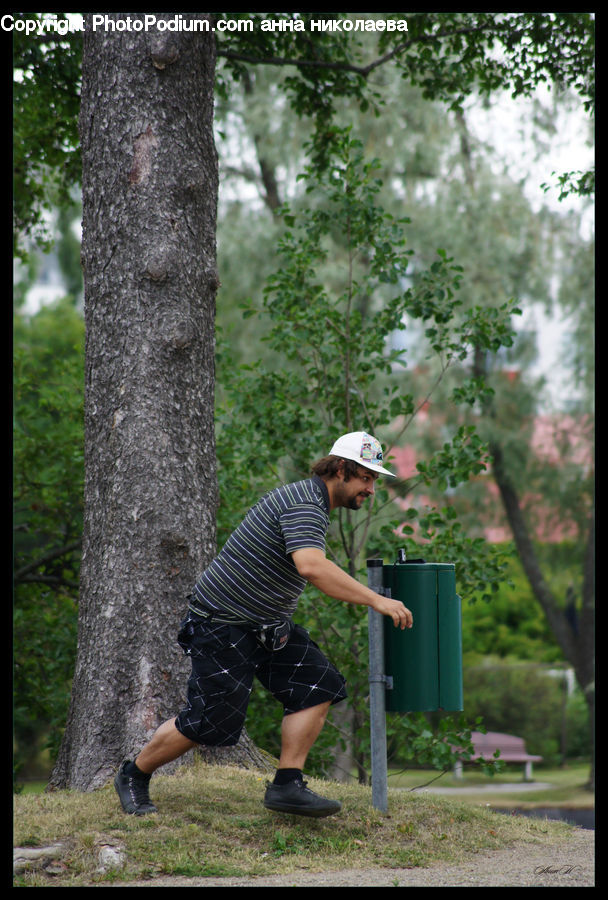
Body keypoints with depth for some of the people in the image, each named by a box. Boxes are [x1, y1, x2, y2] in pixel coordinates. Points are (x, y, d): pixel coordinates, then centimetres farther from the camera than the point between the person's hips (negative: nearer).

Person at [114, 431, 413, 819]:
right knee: (208, 721, -6)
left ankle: (287, 786, -4)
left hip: (268, 625, 10)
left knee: (318, 685, -5)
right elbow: (311, 566, -40)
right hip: (222, 624, -10)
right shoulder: (304, 504, -22)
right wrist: (376, 600, -40)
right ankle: (134, 775, 16)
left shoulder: (310, 500, 11)